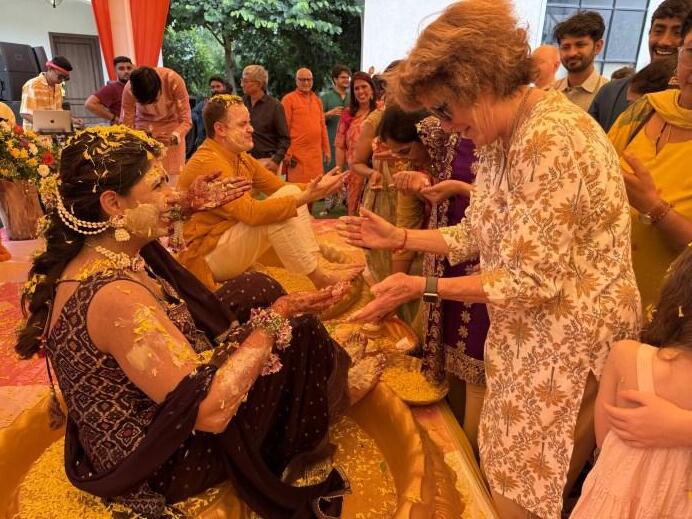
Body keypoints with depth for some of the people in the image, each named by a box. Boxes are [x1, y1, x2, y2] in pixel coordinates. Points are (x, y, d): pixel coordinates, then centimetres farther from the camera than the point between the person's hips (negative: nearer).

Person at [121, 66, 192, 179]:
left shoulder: (174, 80, -29)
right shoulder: (129, 90, -25)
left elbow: (186, 121, -26)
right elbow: (126, 125, -17)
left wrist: (173, 138, -45)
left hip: (171, 124, -1)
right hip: (144, 126, 1)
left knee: (172, 176, -10)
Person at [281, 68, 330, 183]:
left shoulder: (317, 100, 16)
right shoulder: (288, 99, -2)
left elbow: (322, 125, 18)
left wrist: (326, 149, 15)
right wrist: (287, 153, -11)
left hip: (316, 153, 5)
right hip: (297, 154, -5)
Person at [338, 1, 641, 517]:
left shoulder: (550, 139, -26)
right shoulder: (498, 137, 4)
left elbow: (535, 280, -26)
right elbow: (479, 235, 8)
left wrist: (421, 287, -20)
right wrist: (397, 237, 7)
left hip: (571, 339, -8)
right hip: (527, 331, 8)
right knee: (506, 470, 22)